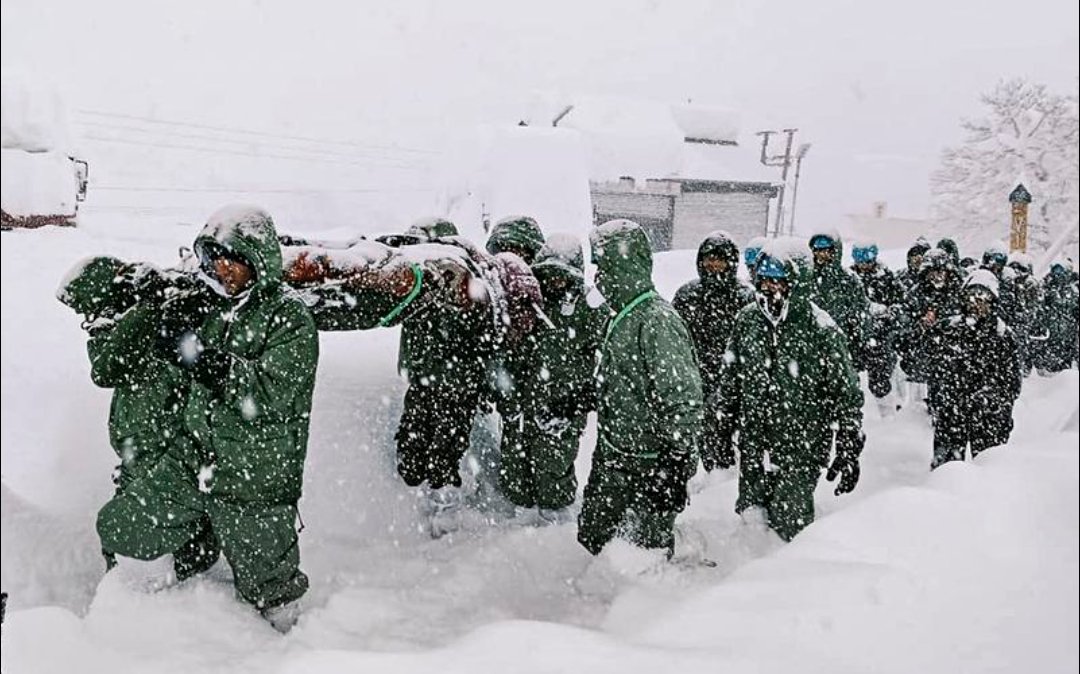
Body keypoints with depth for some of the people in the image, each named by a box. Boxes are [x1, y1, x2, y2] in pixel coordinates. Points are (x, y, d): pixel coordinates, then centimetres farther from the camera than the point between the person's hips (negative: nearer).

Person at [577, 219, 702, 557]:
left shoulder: (657, 320, -21)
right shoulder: (621, 316, 9)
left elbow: (683, 401, -23)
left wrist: (675, 464, -22)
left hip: (651, 464, -9)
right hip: (611, 459, 9)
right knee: (590, 539, 18)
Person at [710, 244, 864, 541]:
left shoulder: (821, 329, -12)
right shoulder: (747, 319, 2)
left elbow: (847, 392, -6)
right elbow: (731, 374, 16)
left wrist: (849, 451, -6)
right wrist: (723, 420, 19)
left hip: (802, 449, -4)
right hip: (753, 446, 5)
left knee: (790, 524, -2)